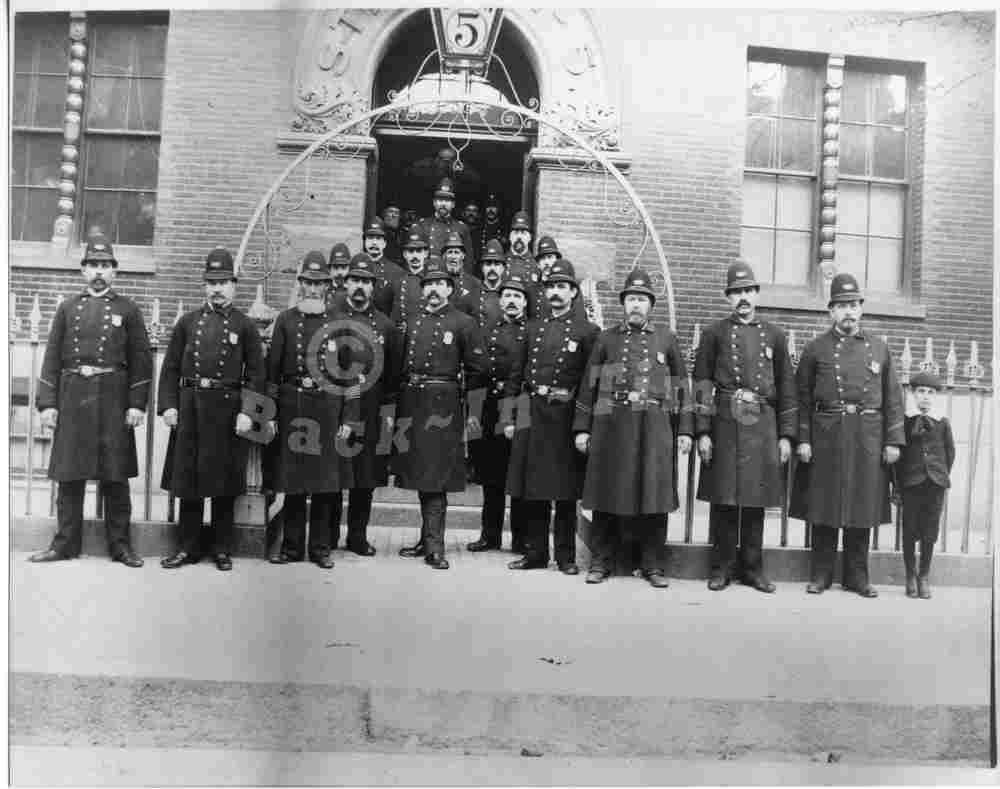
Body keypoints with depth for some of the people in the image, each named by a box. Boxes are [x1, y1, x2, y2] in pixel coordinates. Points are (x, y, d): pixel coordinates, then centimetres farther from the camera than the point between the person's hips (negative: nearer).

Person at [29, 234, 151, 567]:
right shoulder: (67, 308, 12)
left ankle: (120, 544, 10)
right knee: (69, 476, 5)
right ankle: (65, 543, 15)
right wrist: (47, 403, 1)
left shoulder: (127, 309, 6)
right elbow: (52, 357, 9)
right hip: (72, 399, 2)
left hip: (113, 400, -2)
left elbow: (141, 360, 2)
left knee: (115, 477, 2)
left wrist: (137, 404, -6)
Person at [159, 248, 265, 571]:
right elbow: (170, 367, 9)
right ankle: (189, 547, 18)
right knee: (187, 481, 7)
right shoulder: (188, 321, 10)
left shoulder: (245, 326, 4)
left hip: (228, 408, -2)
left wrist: (247, 412, -11)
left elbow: (256, 373, -1)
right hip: (189, 407, 2)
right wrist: (168, 405, -1)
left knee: (224, 484, 5)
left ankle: (222, 548, 17)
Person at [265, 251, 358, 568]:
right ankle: (292, 546, 18)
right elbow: (272, 368, 6)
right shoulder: (285, 320, 7)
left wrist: (348, 418, -1)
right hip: (291, 407, 0)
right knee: (292, 482, 6)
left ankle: (321, 547, 17)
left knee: (326, 482, 5)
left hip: (328, 407, 0)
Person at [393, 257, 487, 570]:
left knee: (435, 477, -6)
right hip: (412, 404, 5)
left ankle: (434, 546, 1)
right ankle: (428, 539, 23)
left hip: (443, 406, -5)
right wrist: (397, 407, 11)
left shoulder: (463, 323, -2)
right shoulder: (412, 322, 13)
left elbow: (478, 370, -3)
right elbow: (402, 366, 17)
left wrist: (474, 412, -4)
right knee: (419, 473, 11)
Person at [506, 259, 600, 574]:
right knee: (532, 489, 7)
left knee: (565, 492, 2)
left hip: (566, 415, -4)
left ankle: (566, 556, 13)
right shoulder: (533, 328, 15)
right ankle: (535, 552, 17)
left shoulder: (587, 331, 1)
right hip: (533, 415, 4)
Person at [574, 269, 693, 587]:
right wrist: (582, 428, 2)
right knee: (607, 496, 4)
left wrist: (684, 430, 4)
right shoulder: (606, 339, 10)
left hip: (655, 427, 0)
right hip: (611, 426, 0)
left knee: (654, 496, 2)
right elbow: (589, 384, 8)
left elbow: (680, 385, 9)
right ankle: (601, 562, 15)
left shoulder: (666, 338, 10)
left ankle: (653, 565, 14)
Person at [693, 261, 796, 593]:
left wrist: (786, 435, 4)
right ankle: (722, 567, 15)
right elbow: (702, 385, 1)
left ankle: (752, 568, 19)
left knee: (756, 501, 8)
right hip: (724, 425, -2)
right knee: (723, 499, 2)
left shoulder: (775, 335, 10)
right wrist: (702, 431, -7)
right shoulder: (714, 333, 5)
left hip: (763, 426, 2)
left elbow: (787, 389, 10)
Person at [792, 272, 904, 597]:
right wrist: (802, 439, -6)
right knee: (823, 509, 4)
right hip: (825, 436, -2)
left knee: (862, 508, 7)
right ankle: (821, 573, 15)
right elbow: (802, 398, 1)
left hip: (868, 438, 2)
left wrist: (893, 440, 2)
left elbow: (893, 398, 9)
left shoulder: (879, 348, 9)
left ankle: (857, 575, 19)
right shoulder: (816, 348, 3)